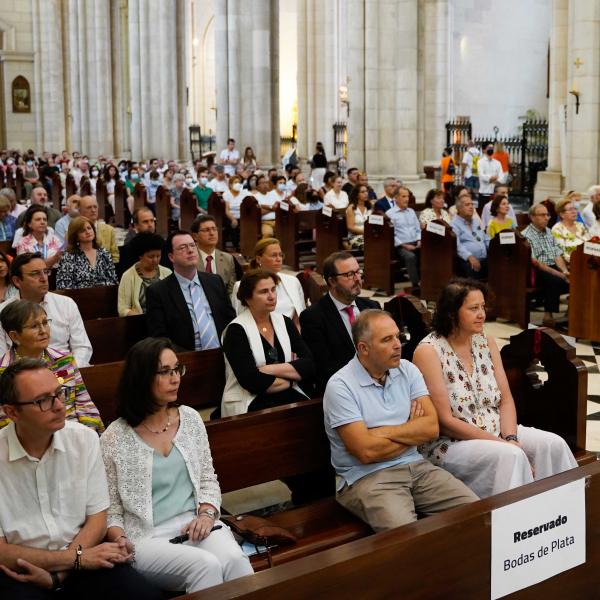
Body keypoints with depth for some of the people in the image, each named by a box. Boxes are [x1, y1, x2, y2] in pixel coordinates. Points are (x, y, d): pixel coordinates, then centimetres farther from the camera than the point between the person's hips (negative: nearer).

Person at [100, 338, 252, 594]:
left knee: (235, 560, -28)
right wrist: (121, 542, -18)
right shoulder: (114, 438, -3)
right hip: (147, 538, -3)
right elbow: (110, 511, 1)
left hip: (195, 524, 4)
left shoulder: (190, 418, 10)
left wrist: (206, 514, -4)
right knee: (206, 565, -31)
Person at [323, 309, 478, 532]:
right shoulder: (340, 386, -9)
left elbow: (431, 427, -1)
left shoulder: (408, 371, 9)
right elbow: (367, 452, -15)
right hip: (367, 477, -6)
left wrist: (383, 432, -11)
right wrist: (413, 431, -1)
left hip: (415, 465, 6)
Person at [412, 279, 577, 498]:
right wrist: (502, 444, -18)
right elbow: (445, 422, -16)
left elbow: (506, 400, 7)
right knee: (511, 456, -30)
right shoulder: (428, 351, -13)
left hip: (496, 430, 7)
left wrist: (511, 438, -13)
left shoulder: (486, 342, 8)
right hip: (451, 442, -7)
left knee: (553, 445, -13)